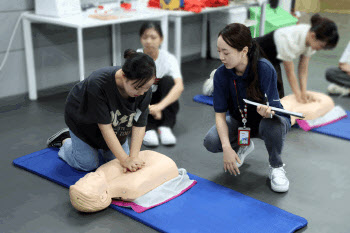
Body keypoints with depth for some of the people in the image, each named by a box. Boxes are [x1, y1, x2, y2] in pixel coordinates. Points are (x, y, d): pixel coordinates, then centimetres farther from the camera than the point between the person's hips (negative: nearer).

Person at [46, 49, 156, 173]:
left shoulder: (145, 90, -29)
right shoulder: (98, 84, -42)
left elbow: (139, 125, -24)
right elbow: (105, 126, -37)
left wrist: (133, 157, -36)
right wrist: (125, 160, -38)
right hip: (82, 118, -4)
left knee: (115, 159, 5)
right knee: (88, 164, -1)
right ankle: (65, 140, 25)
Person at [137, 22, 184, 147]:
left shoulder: (168, 58, -14)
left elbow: (179, 86, -30)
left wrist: (159, 106, -47)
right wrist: (149, 108, -40)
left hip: (164, 105, 0)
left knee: (168, 80, -26)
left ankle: (165, 127, -29)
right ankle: (148, 129, -34)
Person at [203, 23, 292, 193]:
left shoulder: (264, 69, -29)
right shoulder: (221, 74, -19)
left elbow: (271, 108, -27)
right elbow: (220, 114, -16)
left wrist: (266, 111, -54)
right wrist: (227, 147, -28)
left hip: (266, 120, -3)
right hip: (239, 120, 3)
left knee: (273, 126, -39)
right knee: (211, 142, -23)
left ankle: (276, 167, -6)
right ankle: (243, 146, 14)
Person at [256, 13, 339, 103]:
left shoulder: (310, 38, -17)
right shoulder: (289, 40, -39)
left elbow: (303, 69, -10)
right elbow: (289, 72, -26)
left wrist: (303, 93, -16)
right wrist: (298, 95, -19)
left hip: (273, 60, 8)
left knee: (279, 96, 8)